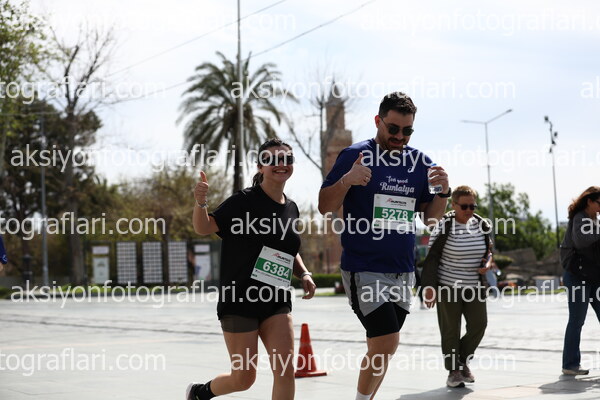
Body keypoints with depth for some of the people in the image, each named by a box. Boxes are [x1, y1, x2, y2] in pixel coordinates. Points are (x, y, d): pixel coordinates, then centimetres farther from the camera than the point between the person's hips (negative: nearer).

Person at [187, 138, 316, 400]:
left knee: (285, 370, -9)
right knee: (244, 378, 2)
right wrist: (200, 201, -33)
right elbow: (203, 228, -13)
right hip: (240, 300, -5)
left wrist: (304, 274, 7)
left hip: (276, 301, 5)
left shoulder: (291, 208, 10)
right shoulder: (245, 200, -9)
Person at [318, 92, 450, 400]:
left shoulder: (419, 161, 8)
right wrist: (346, 181, -26)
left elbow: (431, 216, 12)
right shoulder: (355, 155, -7)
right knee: (385, 346, -14)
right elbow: (325, 207, -8)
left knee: (384, 348, 11)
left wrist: (443, 192, -8)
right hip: (364, 270, -6)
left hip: (403, 272, 6)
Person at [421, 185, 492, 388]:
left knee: (479, 323, -2)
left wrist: (488, 263, -3)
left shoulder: (481, 225, 3)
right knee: (450, 330, 2)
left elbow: (488, 249, 19)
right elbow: (431, 258, -10)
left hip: (474, 285, 4)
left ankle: (463, 361, 22)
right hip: (448, 286, -4)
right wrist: (429, 286, -16)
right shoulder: (444, 226, -12)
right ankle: (453, 371, 15)